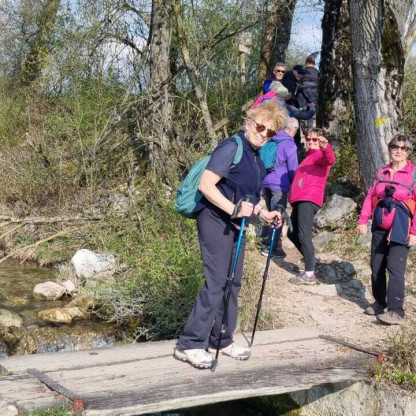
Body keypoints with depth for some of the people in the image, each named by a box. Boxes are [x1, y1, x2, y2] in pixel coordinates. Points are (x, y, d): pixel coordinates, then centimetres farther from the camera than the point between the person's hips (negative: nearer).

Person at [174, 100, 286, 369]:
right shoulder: (232, 147, -15)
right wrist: (234, 208, -27)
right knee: (216, 282, -11)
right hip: (216, 220, -9)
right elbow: (206, 185, -22)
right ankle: (190, 344, -4)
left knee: (233, 282, 12)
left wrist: (264, 214, 14)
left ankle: (222, 340, 24)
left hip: (235, 223, 9)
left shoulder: (256, 155, 13)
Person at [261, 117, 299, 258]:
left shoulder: (272, 140, 12)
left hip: (266, 182, 7)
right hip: (280, 184, -7)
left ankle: (272, 243, 25)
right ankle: (271, 247, -4)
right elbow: (293, 168, -6)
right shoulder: (289, 144, -8)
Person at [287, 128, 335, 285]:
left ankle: (310, 274, -20)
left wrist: (326, 147, -45)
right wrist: (292, 195, 23)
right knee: (293, 233, 16)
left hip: (309, 200, -10)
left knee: (304, 235, -17)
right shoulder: (309, 157, 28)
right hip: (300, 200, 10)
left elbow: (330, 160, -25)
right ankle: (310, 261, 24)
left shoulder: (320, 155, -1)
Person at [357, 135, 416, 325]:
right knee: (376, 266, 9)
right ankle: (380, 302, 24)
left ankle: (395, 310, -10)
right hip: (380, 225, 5)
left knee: (395, 268, -12)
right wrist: (363, 220, 3)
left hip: (400, 227, -5)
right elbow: (370, 197, 13)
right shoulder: (382, 172, 12)